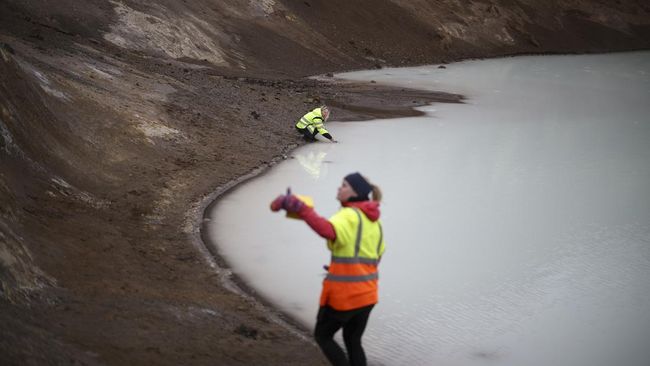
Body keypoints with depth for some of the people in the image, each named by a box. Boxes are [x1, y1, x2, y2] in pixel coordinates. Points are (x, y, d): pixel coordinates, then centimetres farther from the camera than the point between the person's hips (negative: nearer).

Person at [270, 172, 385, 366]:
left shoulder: (349, 215, -14)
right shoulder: (374, 220, 12)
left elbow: (327, 230, -36)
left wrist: (300, 208, -37)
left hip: (344, 293, -8)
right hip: (367, 293, 8)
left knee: (322, 336, 12)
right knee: (353, 341, 21)